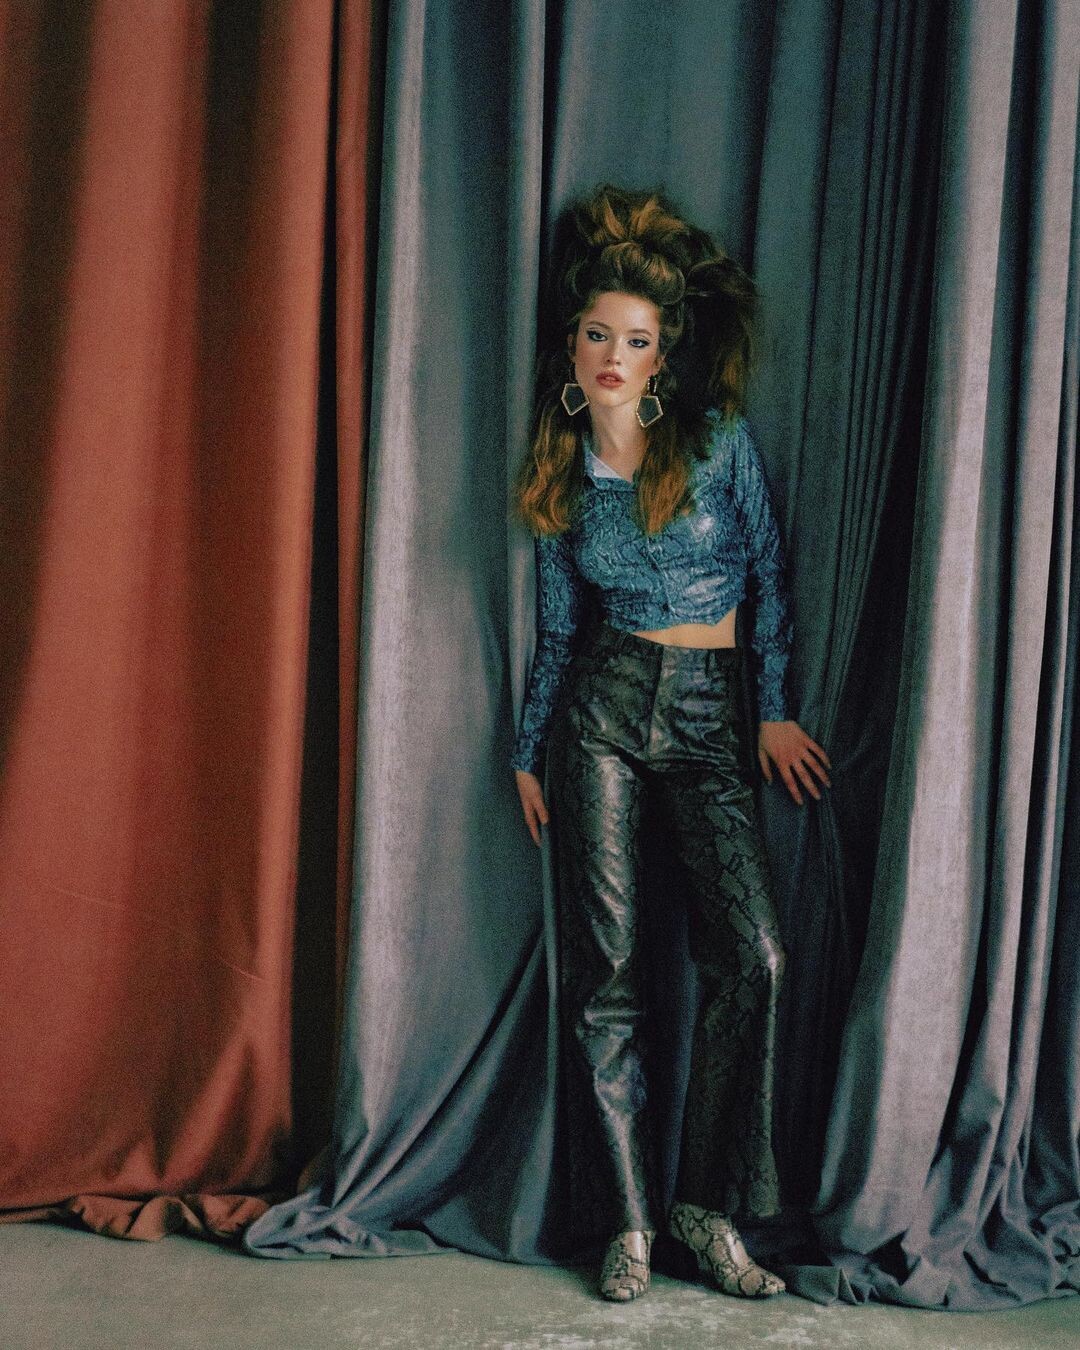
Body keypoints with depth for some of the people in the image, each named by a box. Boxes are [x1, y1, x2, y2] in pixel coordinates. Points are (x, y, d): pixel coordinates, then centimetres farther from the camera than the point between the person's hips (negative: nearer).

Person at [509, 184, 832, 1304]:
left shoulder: (720, 438, 2)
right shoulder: (562, 478, 8)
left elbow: (769, 574, 6)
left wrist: (775, 710, 2)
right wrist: (527, 751, 14)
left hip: (710, 713, -1)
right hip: (603, 707, 1)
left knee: (752, 951, -16)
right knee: (604, 968, -2)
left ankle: (707, 1203, 0)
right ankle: (626, 1219, 9)